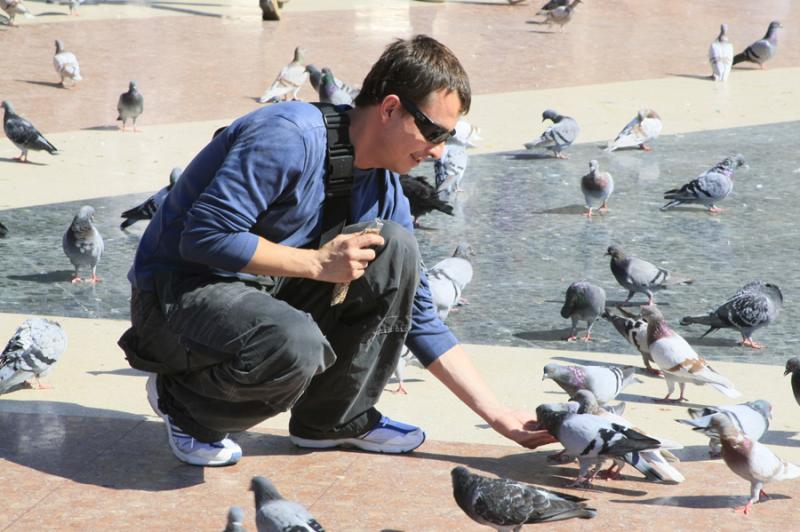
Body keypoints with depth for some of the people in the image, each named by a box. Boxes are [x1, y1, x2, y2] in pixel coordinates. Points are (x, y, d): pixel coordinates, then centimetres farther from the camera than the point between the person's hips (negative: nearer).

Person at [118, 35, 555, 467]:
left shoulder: (384, 192, 3)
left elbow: (420, 317, 8)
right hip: (179, 288, -8)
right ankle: (182, 402, -5)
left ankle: (336, 418, 3)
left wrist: (499, 416, 2)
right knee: (296, 347, -37)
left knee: (396, 248, -9)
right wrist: (317, 263, -23)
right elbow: (204, 236, -28)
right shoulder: (291, 136, -23)